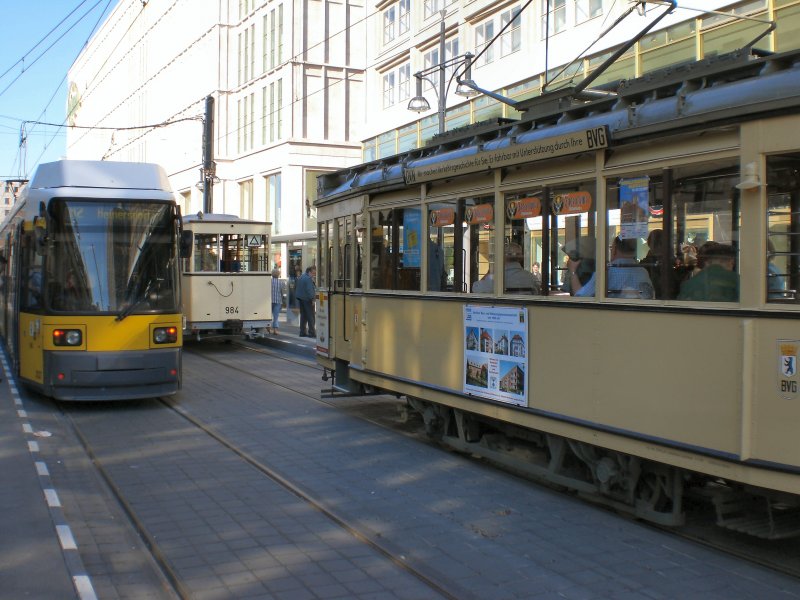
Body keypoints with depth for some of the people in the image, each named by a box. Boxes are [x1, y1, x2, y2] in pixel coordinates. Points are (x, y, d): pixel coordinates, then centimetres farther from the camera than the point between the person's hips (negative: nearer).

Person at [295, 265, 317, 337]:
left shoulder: (301, 277, 14)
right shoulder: (308, 279, -17)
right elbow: (309, 290, -22)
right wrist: (312, 299, -19)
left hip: (300, 299, 9)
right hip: (307, 299, -9)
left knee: (303, 315, 13)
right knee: (310, 316, -5)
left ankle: (303, 332, 14)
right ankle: (311, 332, -6)